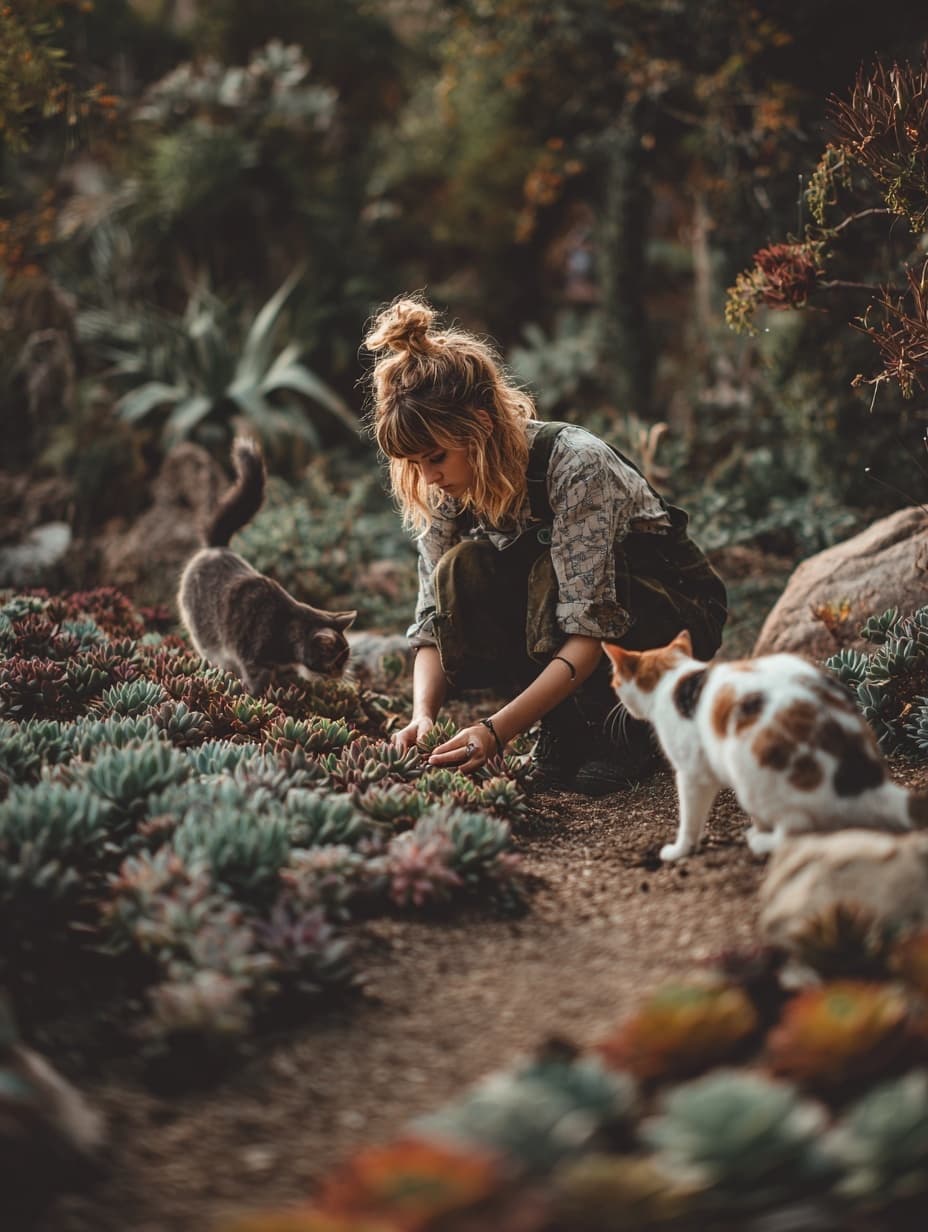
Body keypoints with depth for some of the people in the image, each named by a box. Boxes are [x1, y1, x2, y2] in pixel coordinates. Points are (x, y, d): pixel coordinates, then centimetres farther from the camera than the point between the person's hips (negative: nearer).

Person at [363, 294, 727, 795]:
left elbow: (591, 629, -35)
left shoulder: (575, 465, -32)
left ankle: (626, 728, -13)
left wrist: (498, 729, -42)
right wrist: (422, 714, -30)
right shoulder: (443, 491, -12)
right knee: (459, 574, -24)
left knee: (552, 575, -37)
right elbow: (434, 621, -10)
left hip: (672, 612, -5)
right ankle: (565, 727, -11)